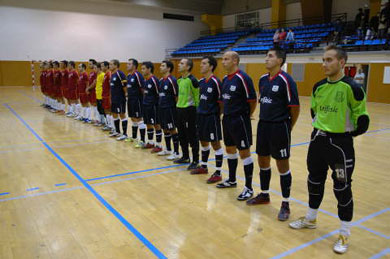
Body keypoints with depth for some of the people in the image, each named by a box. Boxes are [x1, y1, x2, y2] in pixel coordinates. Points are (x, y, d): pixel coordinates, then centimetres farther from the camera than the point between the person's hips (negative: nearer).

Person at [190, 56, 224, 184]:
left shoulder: (215, 82, -15)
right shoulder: (201, 82, 9)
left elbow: (221, 101, -12)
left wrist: (218, 115, -6)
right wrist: (200, 110, 11)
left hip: (212, 117, -8)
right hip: (201, 115, 8)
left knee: (216, 144, 0)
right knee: (203, 142, 18)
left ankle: (218, 173, 9)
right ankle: (203, 167, 34)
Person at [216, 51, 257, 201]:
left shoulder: (243, 78, -16)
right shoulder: (225, 79, 10)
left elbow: (252, 101, -13)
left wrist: (245, 116, -2)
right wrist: (226, 114, 12)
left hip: (239, 121, -8)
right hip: (227, 119, 8)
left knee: (244, 152, -1)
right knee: (230, 150, 17)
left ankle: (248, 188, 9)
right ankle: (232, 180, 34)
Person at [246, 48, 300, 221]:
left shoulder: (285, 80, -13)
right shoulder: (263, 79, 9)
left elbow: (295, 107, -12)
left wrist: (288, 127, -2)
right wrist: (265, 121, 14)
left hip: (279, 127, -7)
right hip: (263, 126, 7)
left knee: (282, 166, 3)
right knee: (263, 161, 16)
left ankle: (285, 204, 17)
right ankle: (264, 195, 35)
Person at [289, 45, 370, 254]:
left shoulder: (351, 87, -16)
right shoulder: (318, 87, 3)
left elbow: (362, 118, -10)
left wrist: (351, 133, 3)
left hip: (340, 143, -6)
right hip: (318, 140, 6)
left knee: (342, 189, 4)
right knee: (315, 181, 17)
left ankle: (344, 234, 21)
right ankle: (310, 219, 37)